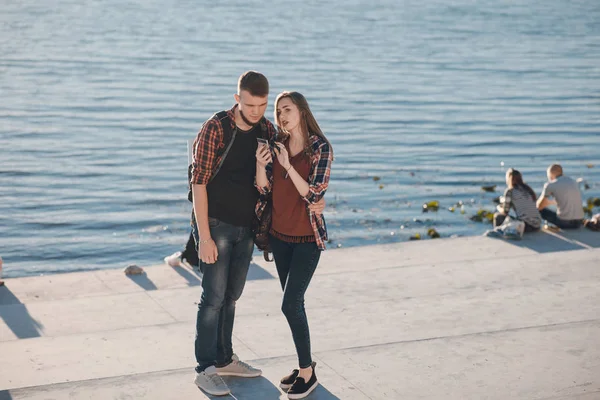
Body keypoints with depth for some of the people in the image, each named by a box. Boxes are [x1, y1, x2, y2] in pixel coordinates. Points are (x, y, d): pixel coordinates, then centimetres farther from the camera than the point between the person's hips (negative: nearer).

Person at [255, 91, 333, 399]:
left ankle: (307, 371, 6)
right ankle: (304, 365, 23)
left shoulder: (320, 148, -13)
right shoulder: (276, 144, 2)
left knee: (291, 305, -9)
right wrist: (261, 164, -18)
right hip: (279, 234, 5)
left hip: (306, 237, -5)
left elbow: (314, 195, -19)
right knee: (293, 304, 11)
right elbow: (264, 189, 0)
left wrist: (287, 165, -26)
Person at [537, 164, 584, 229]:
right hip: (579, 222, 5)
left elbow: (539, 206, 8)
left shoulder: (550, 185, -1)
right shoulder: (574, 182, 15)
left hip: (564, 222, -5)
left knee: (541, 210, 14)